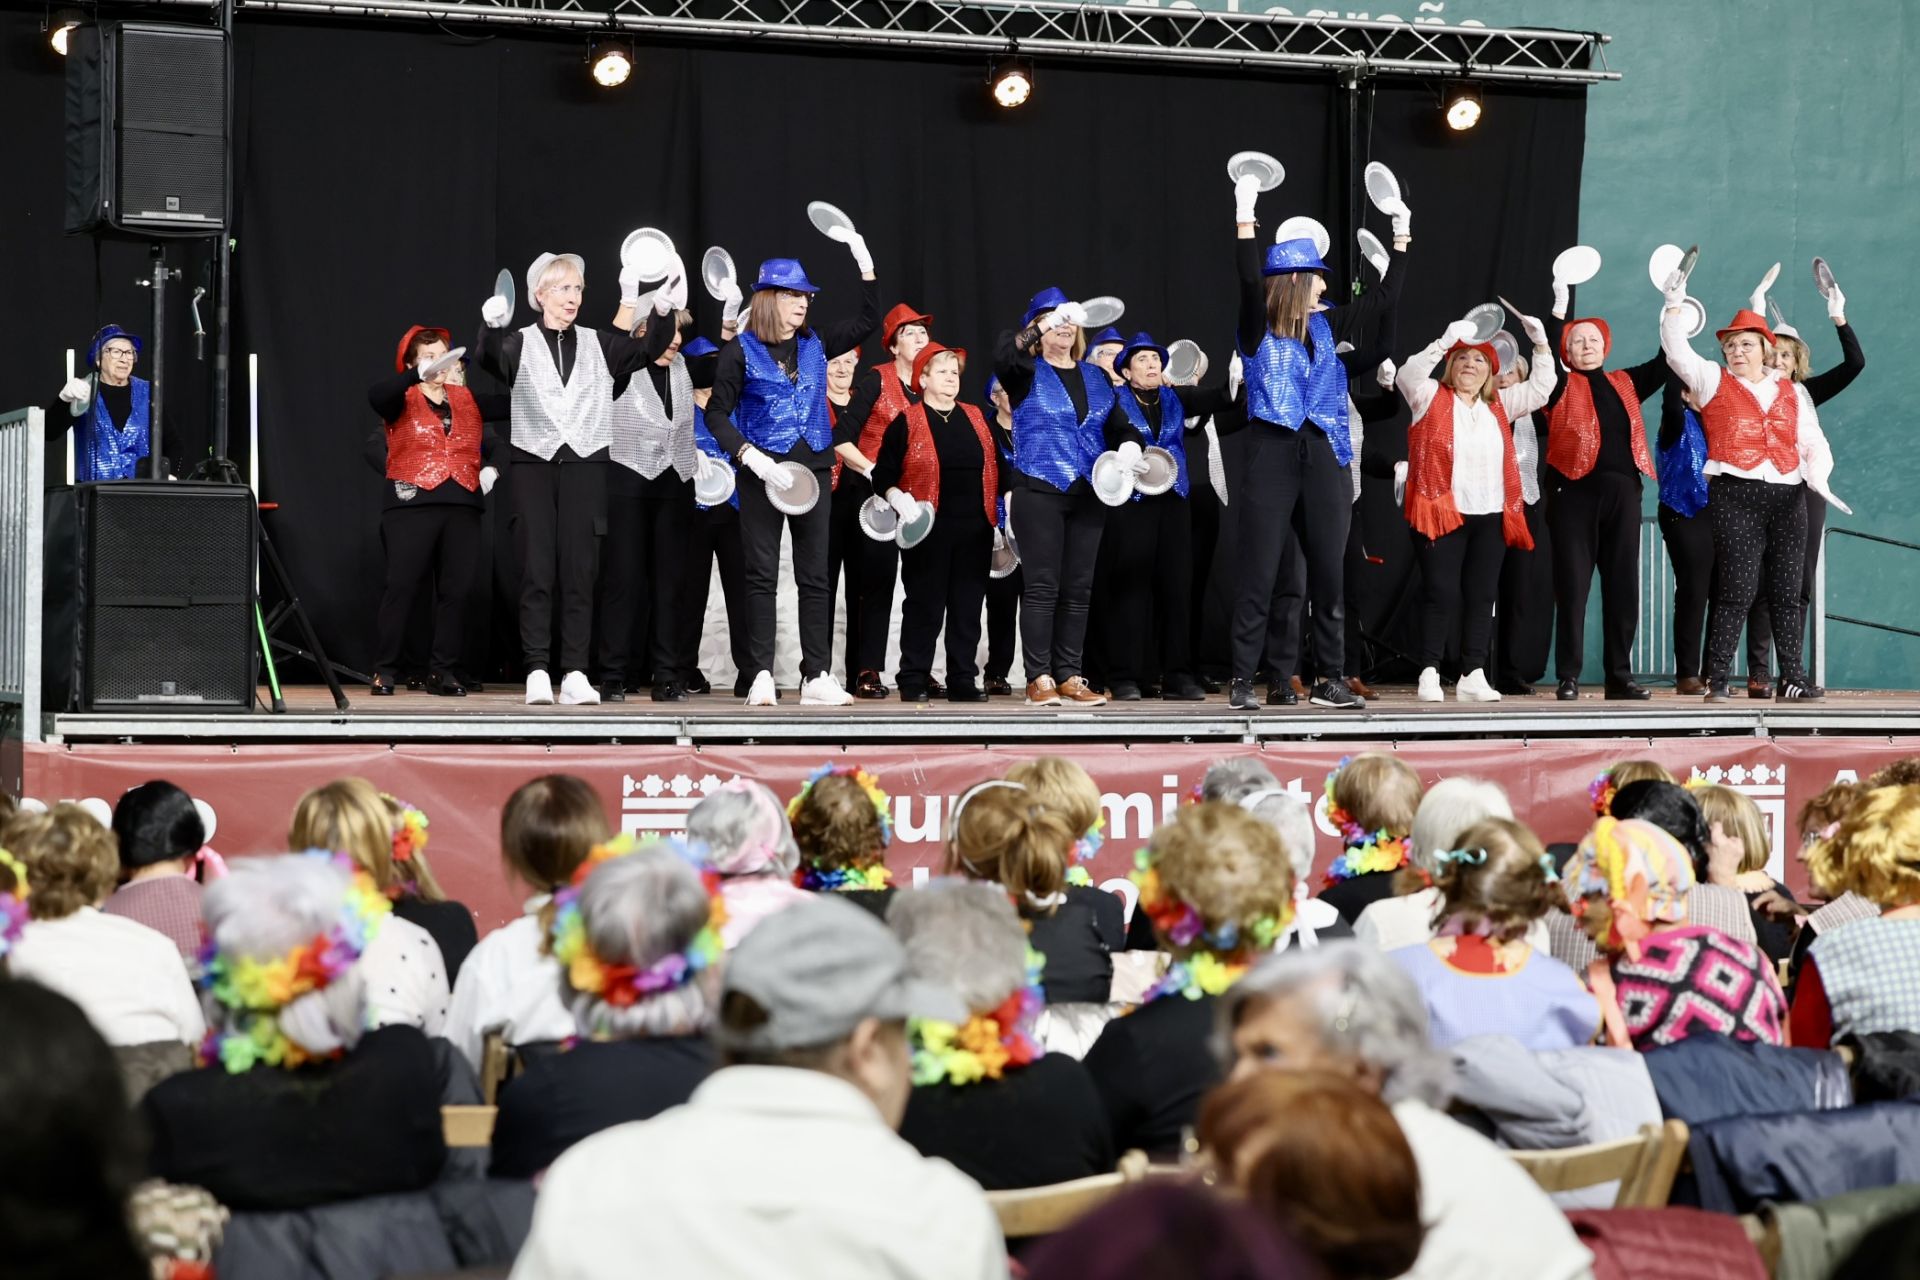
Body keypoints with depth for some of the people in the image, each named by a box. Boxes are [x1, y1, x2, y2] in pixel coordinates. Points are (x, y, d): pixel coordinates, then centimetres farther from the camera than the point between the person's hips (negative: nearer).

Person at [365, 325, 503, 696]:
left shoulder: (467, 400, 15)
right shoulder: (404, 400, 4)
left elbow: (512, 403, 9)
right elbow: (376, 395, -19)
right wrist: (421, 375, -32)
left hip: (462, 505, 4)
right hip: (412, 503, -4)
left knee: (457, 590, 0)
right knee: (401, 588, -6)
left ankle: (443, 672, 5)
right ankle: (385, 672, -2)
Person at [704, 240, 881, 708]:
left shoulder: (815, 345, 10)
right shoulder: (742, 351, -3)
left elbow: (868, 321, 15)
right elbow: (717, 414, -4)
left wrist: (865, 263, 5)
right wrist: (751, 456, -17)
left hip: (812, 471, 4)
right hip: (763, 472, -4)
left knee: (815, 576, 2)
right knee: (762, 575, -2)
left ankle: (817, 677, 3)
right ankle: (762, 676, -1)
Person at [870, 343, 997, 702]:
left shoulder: (975, 419, 14)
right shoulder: (906, 422, 0)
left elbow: (995, 468, 18)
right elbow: (883, 474, -2)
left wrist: (999, 517, 13)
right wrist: (898, 499, -20)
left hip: (974, 529, 4)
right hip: (928, 528, -4)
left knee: (968, 605, 5)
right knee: (924, 605, -2)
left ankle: (963, 679, 10)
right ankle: (914, 681, 3)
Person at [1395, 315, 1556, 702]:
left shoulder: (1499, 405, 18)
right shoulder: (1431, 398, 5)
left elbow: (1540, 388, 16)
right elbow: (1409, 375, -12)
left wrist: (1541, 346, 3)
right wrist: (1444, 342, -22)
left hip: (1491, 517, 5)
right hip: (1442, 513, -5)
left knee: (1482, 596, 4)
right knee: (1441, 593, -6)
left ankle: (1473, 676, 6)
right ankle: (1430, 674, -4)